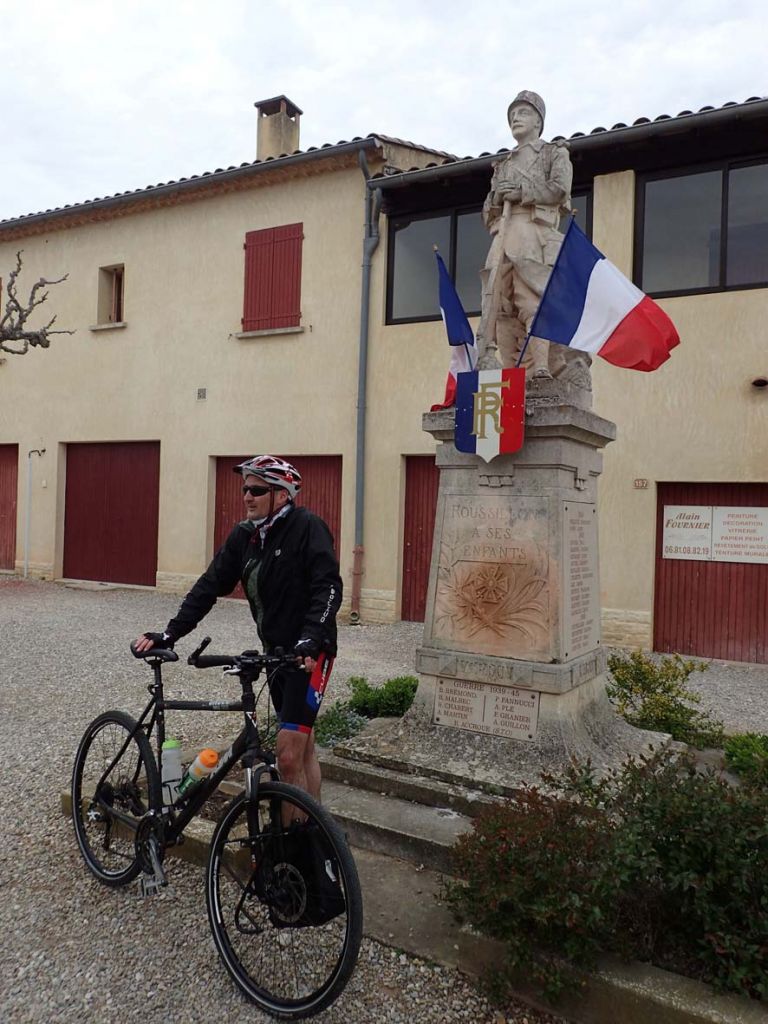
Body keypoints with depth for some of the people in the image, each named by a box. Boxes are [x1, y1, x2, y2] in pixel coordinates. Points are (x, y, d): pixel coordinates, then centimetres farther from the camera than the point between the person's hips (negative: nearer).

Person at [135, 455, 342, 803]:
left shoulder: (307, 527, -14)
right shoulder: (244, 535, 5)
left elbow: (329, 587, -23)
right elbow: (210, 585, 3)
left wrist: (310, 640, -35)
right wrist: (169, 634, -5)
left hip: (309, 653, -7)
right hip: (276, 650, 7)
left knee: (288, 756, -10)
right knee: (302, 748, 17)